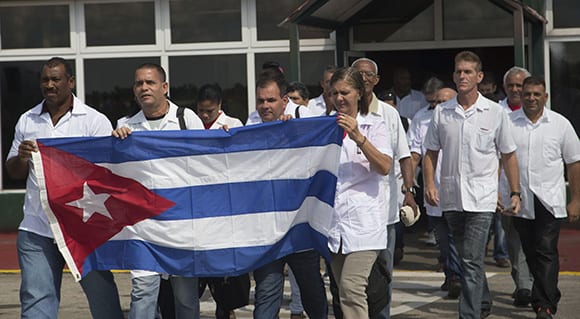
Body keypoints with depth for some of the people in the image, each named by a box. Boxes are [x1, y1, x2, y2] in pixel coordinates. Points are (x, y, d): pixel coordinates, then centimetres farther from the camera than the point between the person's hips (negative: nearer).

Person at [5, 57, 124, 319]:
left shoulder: (95, 121, 2)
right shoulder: (27, 121, 13)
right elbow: (13, 172, 17)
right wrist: (21, 157, -5)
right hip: (36, 229, 3)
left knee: (102, 294, 3)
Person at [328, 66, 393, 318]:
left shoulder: (374, 125, 1)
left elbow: (384, 167, -11)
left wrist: (358, 137, -20)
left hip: (363, 219, -5)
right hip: (333, 219, 5)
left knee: (352, 288, -16)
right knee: (344, 291, 9)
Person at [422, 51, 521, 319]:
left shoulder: (495, 113, 0)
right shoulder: (441, 113, 5)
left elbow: (508, 155, 7)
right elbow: (431, 153, 12)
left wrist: (515, 192, 5)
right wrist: (429, 184, -3)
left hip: (481, 198, -4)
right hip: (451, 197, 4)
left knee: (471, 259, -13)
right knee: (467, 258, 17)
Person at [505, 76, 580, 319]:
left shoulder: (560, 124, 3)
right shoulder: (507, 123, 3)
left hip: (550, 201, -2)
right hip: (520, 200, 2)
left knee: (546, 252, -11)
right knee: (531, 253, 10)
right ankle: (551, 295, 29)